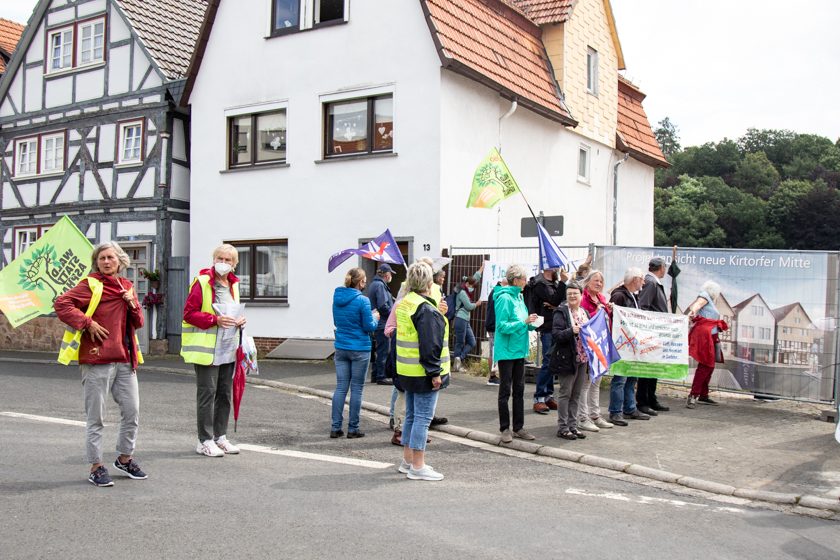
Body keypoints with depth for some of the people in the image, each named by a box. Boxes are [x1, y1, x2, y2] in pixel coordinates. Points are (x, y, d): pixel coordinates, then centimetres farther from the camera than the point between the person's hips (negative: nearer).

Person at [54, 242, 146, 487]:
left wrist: (133, 304, -2)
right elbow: (61, 303, -14)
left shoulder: (127, 286, 15)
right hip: (97, 358, -6)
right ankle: (96, 467, 12)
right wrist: (88, 323, -15)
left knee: (132, 411, 9)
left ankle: (125, 458, 27)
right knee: (96, 416, 1)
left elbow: (138, 323, 17)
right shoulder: (91, 285, -4)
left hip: (124, 359, 6)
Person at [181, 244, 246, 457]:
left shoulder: (233, 284, 14)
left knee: (224, 393, 12)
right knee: (207, 393, -3)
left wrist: (240, 320, 4)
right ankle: (205, 441, 5)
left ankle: (220, 436, 23)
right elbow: (189, 313, -12)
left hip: (227, 350, 7)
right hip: (206, 349, -7)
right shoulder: (202, 282, -8)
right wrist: (215, 320, -22)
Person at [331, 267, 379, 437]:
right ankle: (353, 428, 9)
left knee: (340, 387, 9)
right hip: (359, 349, -5)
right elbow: (369, 327, -11)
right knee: (356, 388, 4)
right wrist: (375, 318, 10)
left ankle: (335, 427, 9)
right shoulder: (362, 300, -14)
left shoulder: (337, 298, 5)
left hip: (341, 348, 5)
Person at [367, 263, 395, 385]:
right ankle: (381, 376, 1)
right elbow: (383, 306, -24)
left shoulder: (373, 284, 15)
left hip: (376, 324, 10)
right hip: (382, 324, -10)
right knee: (383, 351, -3)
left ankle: (375, 375, 22)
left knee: (379, 350, 16)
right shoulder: (380, 285, -16)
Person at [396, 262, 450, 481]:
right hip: (423, 373, -10)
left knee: (412, 415, 17)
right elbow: (430, 345, -21)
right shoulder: (426, 310, -19)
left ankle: (407, 460, 26)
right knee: (423, 417, -4)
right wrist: (435, 372, -18)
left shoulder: (404, 304, 11)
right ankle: (418, 467, 0)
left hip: (407, 371, 10)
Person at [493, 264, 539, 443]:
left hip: (519, 350, 8)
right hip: (506, 350, -8)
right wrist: (524, 322, -23)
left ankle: (518, 428, 19)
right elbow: (503, 326, -20)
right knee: (505, 390, 2)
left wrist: (530, 324, 0)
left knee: (519, 389, 11)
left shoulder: (519, 297, 10)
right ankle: (505, 429, 11)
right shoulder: (504, 298, -15)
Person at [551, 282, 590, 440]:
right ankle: (562, 428, 5)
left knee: (576, 394, 11)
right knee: (565, 393, -1)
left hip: (583, 359, 7)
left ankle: (573, 426, 19)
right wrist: (571, 331, -30)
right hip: (567, 359, -7)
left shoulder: (584, 312, 14)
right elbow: (556, 334, -17)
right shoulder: (561, 312, -8)